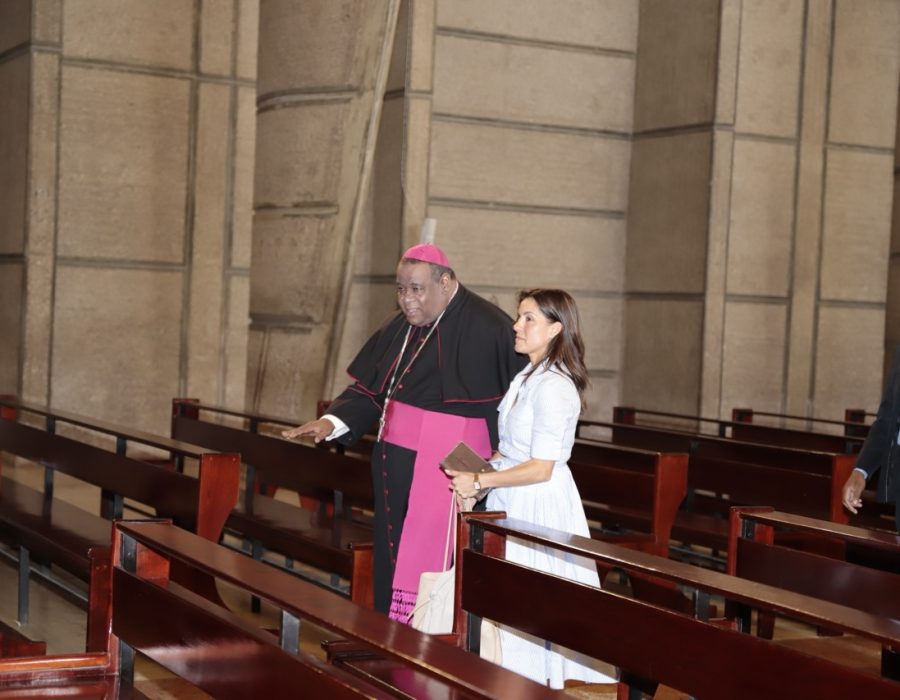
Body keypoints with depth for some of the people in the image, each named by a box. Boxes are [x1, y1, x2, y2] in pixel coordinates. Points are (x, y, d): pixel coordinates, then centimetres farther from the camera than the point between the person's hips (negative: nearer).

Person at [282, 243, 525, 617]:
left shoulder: (486, 328, -12)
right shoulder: (401, 327, 11)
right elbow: (369, 388, 14)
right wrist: (332, 421, -2)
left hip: (444, 472, -8)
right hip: (395, 465, 8)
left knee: (425, 568, -6)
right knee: (392, 562, 13)